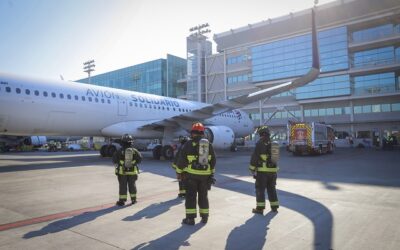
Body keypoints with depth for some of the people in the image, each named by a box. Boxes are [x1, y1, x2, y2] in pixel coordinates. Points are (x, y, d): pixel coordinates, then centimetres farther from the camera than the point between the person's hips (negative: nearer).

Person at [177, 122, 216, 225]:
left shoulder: (189, 144, -8)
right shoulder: (209, 144, 5)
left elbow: (182, 159, -7)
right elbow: (213, 160, 10)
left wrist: (179, 171, 5)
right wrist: (212, 173, 18)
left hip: (191, 174, -4)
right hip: (205, 174, 4)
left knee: (190, 195, 4)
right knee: (203, 196, 14)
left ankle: (190, 218, 5)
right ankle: (204, 217, 22)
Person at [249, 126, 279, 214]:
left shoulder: (260, 143, -11)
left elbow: (254, 157, -14)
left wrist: (252, 169, -7)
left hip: (262, 170, -6)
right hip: (273, 170, 6)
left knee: (260, 189, 1)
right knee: (272, 188, 17)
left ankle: (260, 208, 1)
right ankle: (274, 207, 21)